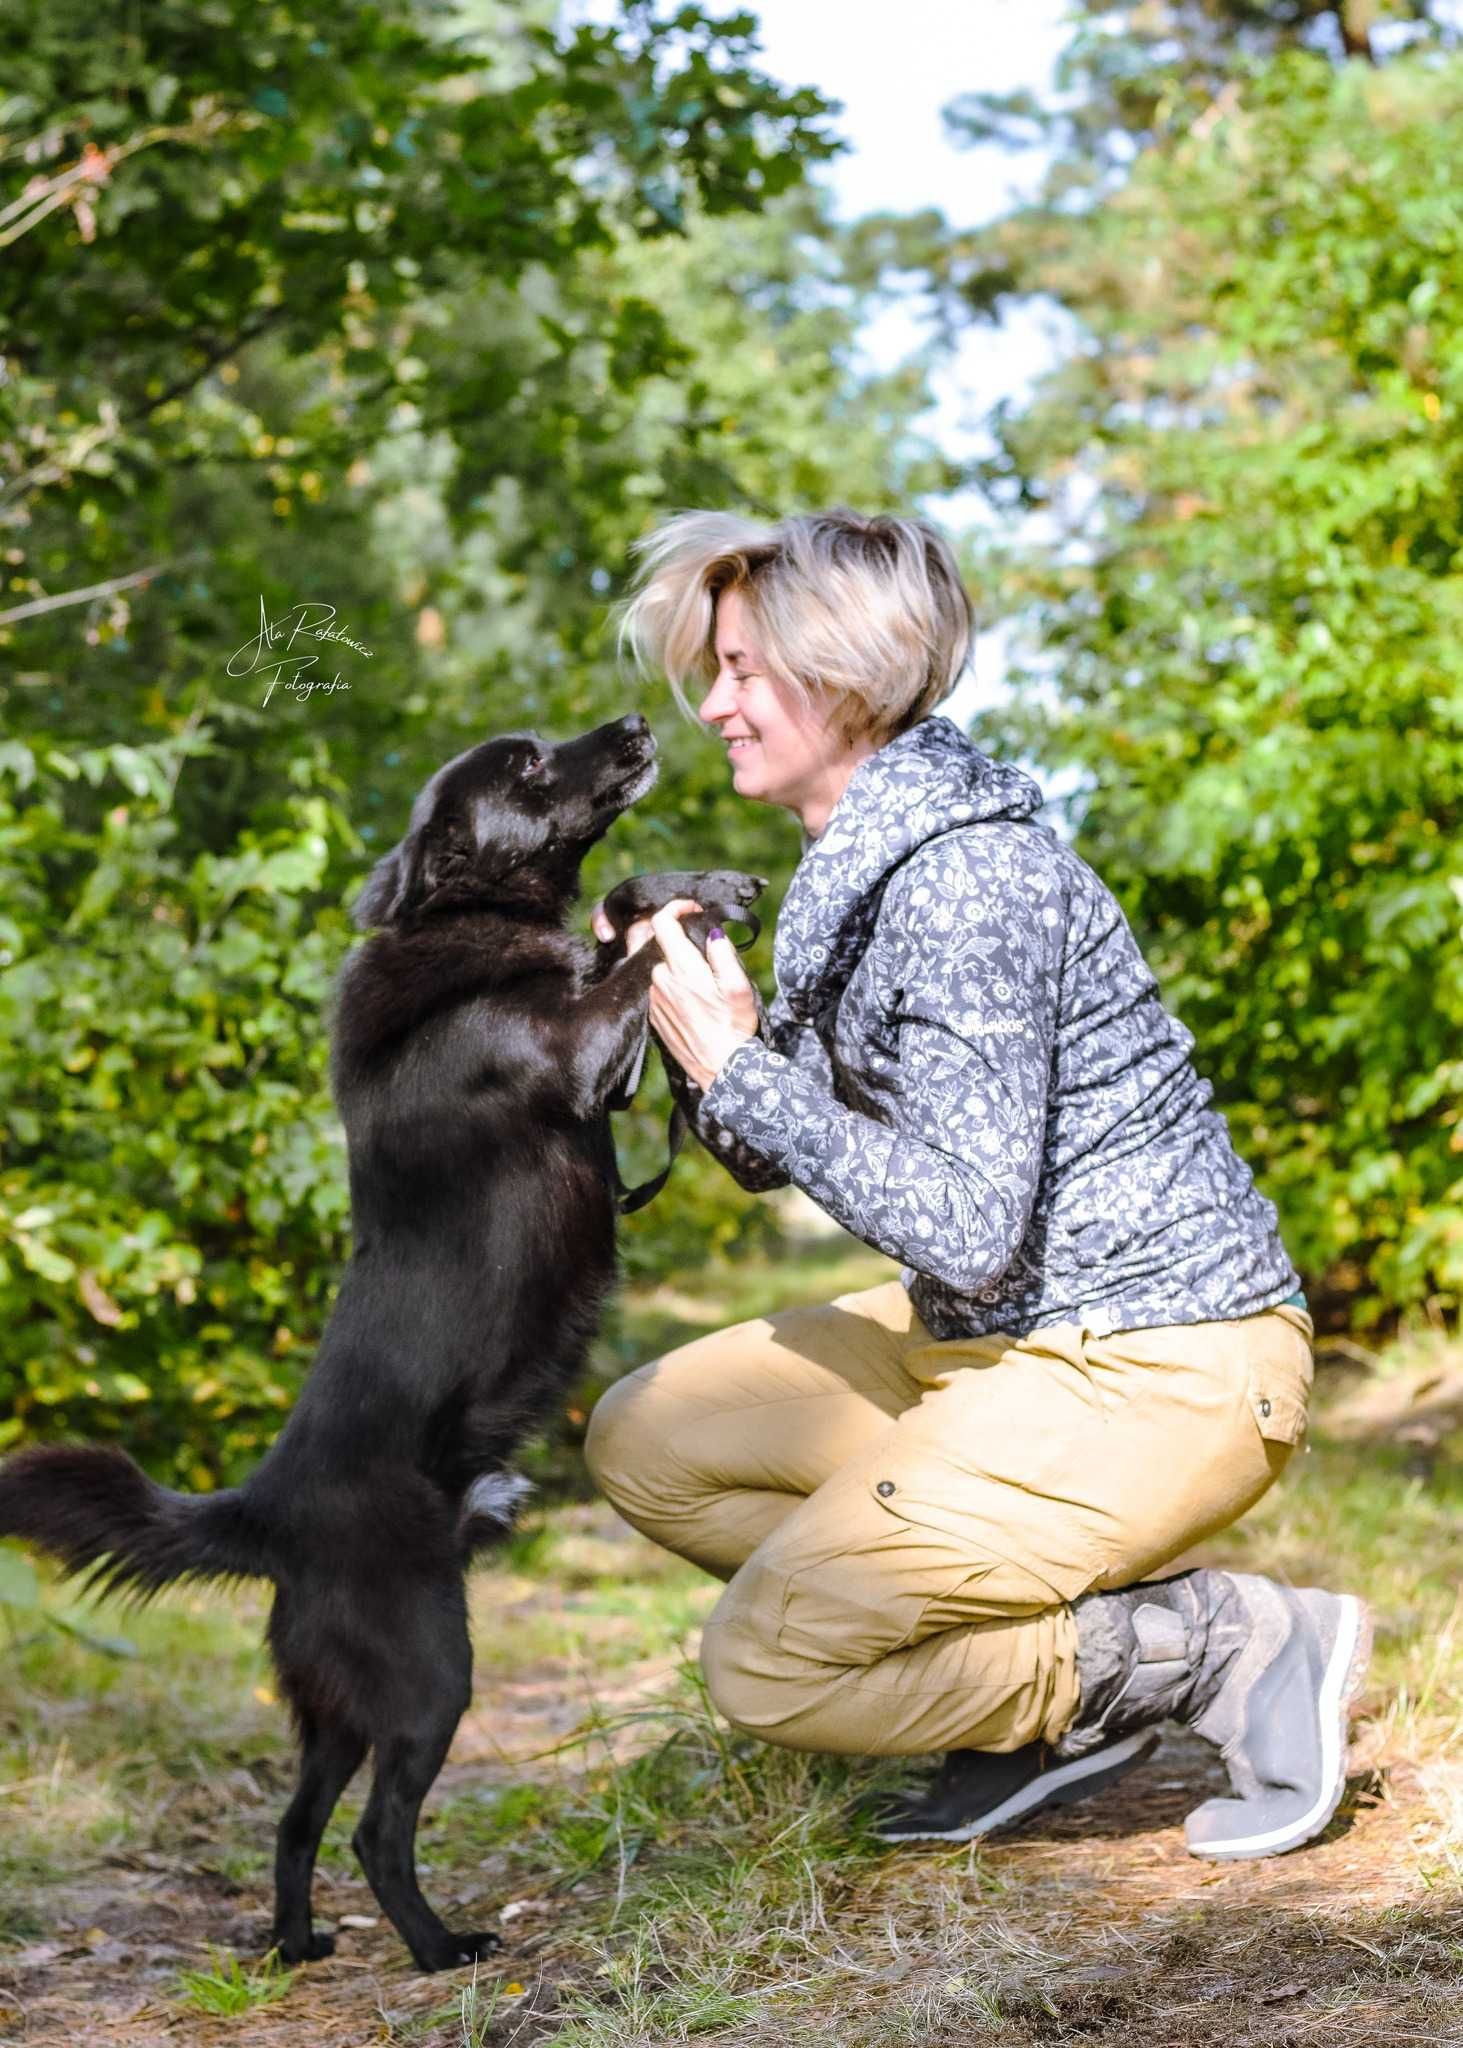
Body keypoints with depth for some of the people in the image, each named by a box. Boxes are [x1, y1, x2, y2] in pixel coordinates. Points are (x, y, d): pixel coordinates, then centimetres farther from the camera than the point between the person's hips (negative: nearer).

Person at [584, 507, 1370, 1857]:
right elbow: (774, 1159, 13)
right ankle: (1040, 1685, 7)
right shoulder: (854, 863, 9)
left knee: (764, 1663, -13)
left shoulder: (967, 878, -22)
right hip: (996, 1339, 10)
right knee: (647, 1442, 9)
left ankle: (1235, 1652, -3)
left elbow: (968, 1231, -26)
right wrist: (691, 1024, -5)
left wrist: (743, 1063, -21)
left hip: (1158, 1367, -10)